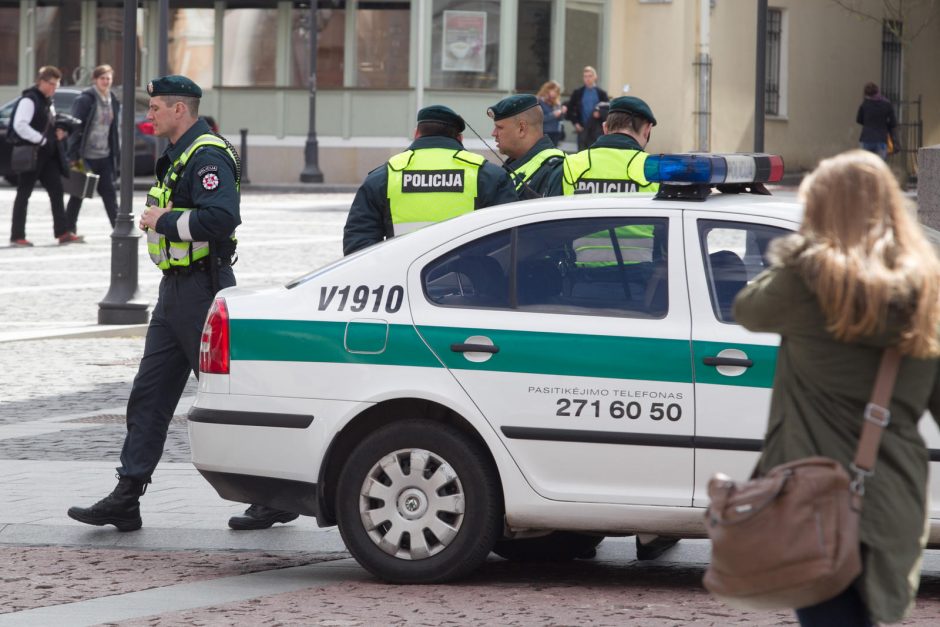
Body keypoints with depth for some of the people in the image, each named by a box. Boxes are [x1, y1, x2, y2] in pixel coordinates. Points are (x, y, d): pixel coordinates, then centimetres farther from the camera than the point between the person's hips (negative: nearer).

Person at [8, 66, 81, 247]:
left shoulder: (48, 102, 16)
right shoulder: (29, 100, -13)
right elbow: (20, 125, -23)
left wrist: (57, 132, 4)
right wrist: (41, 140, -23)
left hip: (47, 155, 9)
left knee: (56, 191, 5)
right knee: (23, 194, -2)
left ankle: (62, 233, 8)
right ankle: (17, 237, 2)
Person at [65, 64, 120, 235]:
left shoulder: (113, 102, 11)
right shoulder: (85, 100, -9)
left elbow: (115, 130, 16)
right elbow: (76, 128, -11)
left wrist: (116, 154, 11)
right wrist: (74, 155, -15)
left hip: (105, 155, 5)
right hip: (86, 155, -5)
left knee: (109, 192, 1)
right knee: (78, 193, 4)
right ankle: (69, 228, 15)